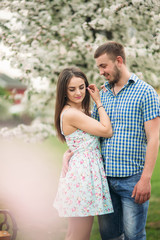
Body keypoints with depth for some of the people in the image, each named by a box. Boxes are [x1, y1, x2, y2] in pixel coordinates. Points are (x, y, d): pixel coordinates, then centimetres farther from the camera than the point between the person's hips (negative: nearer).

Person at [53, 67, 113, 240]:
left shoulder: (81, 111, 14)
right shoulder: (70, 113, -17)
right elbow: (107, 131, -14)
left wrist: (99, 101, 14)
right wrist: (99, 102, -4)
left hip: (87, 172, 10)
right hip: (83, 173, -10)